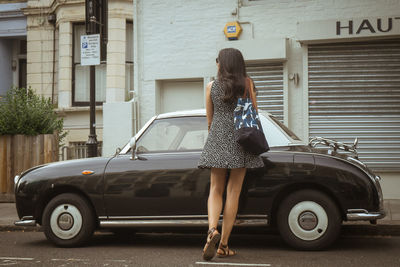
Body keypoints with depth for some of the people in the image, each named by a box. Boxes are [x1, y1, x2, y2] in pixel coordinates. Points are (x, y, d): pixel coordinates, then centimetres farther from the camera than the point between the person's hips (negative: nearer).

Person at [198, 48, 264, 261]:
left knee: (215, 190, 8)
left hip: (217, 140, 1)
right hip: (240, 140, -1)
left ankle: (212, 229, -19)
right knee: (233, 192, 2)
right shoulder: (246, 83, 1)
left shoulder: (212, 86, 4)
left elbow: (210, 119, 11)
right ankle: (223, 244, 3)